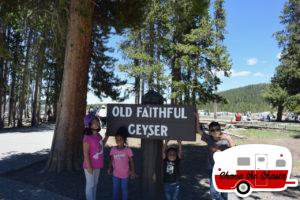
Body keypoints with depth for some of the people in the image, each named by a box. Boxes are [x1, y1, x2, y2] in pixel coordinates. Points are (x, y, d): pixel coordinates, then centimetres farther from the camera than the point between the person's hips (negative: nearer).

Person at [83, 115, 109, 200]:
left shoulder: (98, 135, 1)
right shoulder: (87, 137, -22)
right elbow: (86, 153, -21)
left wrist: (106, 137, 4)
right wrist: (89, 167, -19)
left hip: (97, 165, 8)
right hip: (90, 165, -8)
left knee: (95, 184, 21)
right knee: (90, 185, 8)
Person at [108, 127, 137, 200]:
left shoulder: (128, 150, -15)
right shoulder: (113, 149, -6)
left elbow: (131, 161, -8)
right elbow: (111, 160, 4)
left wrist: (132, 171, -13)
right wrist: (110, 168, -10)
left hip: (125, 174, -2)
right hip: (115, 174, 3)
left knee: (124, 189, 14)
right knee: (115, 189, 17)